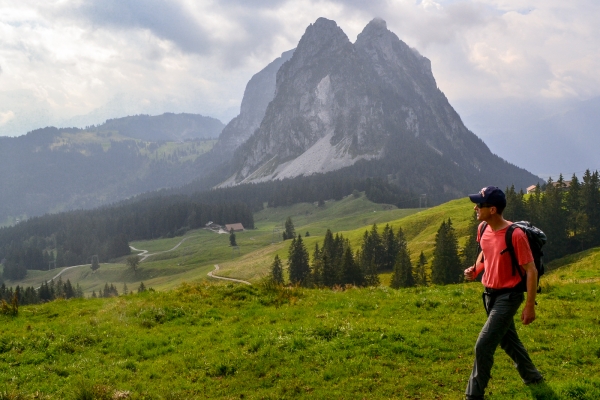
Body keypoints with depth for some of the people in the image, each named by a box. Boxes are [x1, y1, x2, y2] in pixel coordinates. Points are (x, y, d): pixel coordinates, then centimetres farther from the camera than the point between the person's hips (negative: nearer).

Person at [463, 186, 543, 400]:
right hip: (489, 294, 8)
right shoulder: (483, 228, -3)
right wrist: (475, 269, -2)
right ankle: (531, 376, 46)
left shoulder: (515, 235, -25)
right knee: (508, 340, 23)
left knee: (483, 346, -10)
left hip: (508, 296, -8)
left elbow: (531, 271, -19)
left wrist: (530, 306, -18)